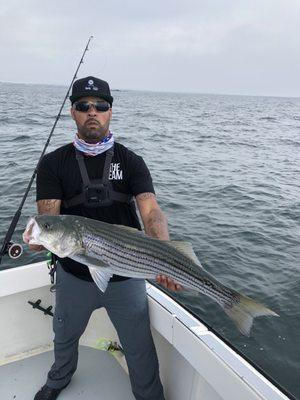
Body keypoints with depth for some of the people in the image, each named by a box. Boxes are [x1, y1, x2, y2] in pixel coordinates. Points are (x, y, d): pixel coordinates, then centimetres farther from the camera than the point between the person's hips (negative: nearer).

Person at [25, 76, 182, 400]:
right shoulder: (53, 163, -5)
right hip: (74, 276, 2)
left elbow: (151, 210, -20)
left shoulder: (130, 162, -6)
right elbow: (47, 217, -15)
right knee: (64, 337, 28)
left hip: (126, 277, -1)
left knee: (140, 350, 13)